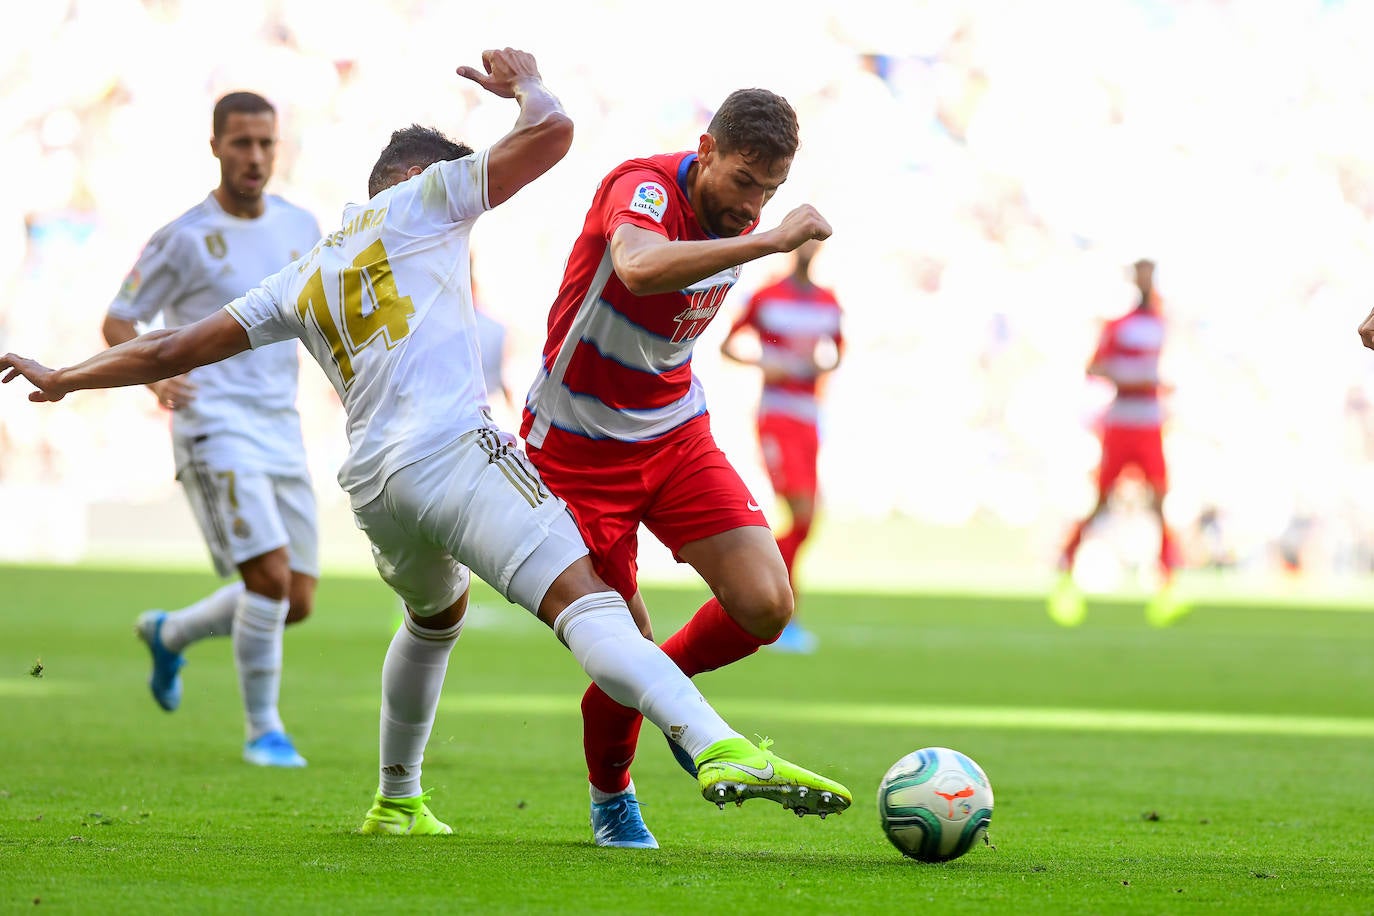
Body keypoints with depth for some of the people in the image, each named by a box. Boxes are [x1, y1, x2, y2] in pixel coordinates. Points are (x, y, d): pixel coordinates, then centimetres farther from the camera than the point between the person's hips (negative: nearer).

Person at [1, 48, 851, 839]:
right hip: (453, 449, -7)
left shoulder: (302, 280, 30)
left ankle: (397, 800, 44)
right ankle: (719, 748, -43)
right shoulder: (422, 196, 15)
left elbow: (173, 350, 32)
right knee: (587, 603, -23)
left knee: (436, 614, 36)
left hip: (370, 482, 7)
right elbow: (550, 132, 7)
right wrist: (525, 82, 28)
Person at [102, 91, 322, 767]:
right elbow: (118, 323, 1)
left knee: (296, 604, 5)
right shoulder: (184, 239, -5)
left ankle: (170, 634, 31)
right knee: (271, 578, -19)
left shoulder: (299, 226, 10)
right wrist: (155, 378, -18)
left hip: (282, 430, 6)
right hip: (215, 426, -6)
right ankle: (263, 731, -1)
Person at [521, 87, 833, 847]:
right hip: (579, 448, -6)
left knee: (765, 605, -12)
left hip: (676, 435, 6)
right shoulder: (644, 187, -23)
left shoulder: (733, 219, 0)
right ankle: (611, 799, 25)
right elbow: (638, 268, -47)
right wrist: (771, 241, -47)